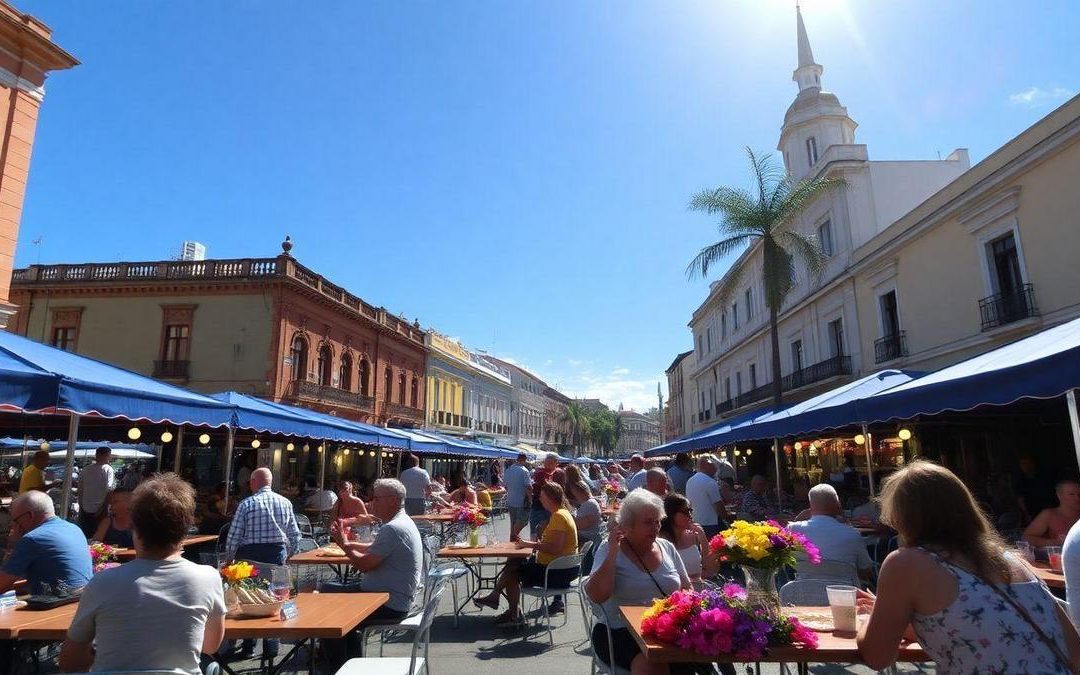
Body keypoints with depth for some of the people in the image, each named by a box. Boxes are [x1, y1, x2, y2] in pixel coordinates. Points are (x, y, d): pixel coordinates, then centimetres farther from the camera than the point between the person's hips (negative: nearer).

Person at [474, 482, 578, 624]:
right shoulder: (560, 513, 12)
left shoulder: (559, 516, -19)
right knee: (513, 563, 8)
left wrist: (532, 544, -17)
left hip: (558, 572, -10)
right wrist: (531, 543, 1)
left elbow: (555, 548, -28)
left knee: (512, 571, -2)